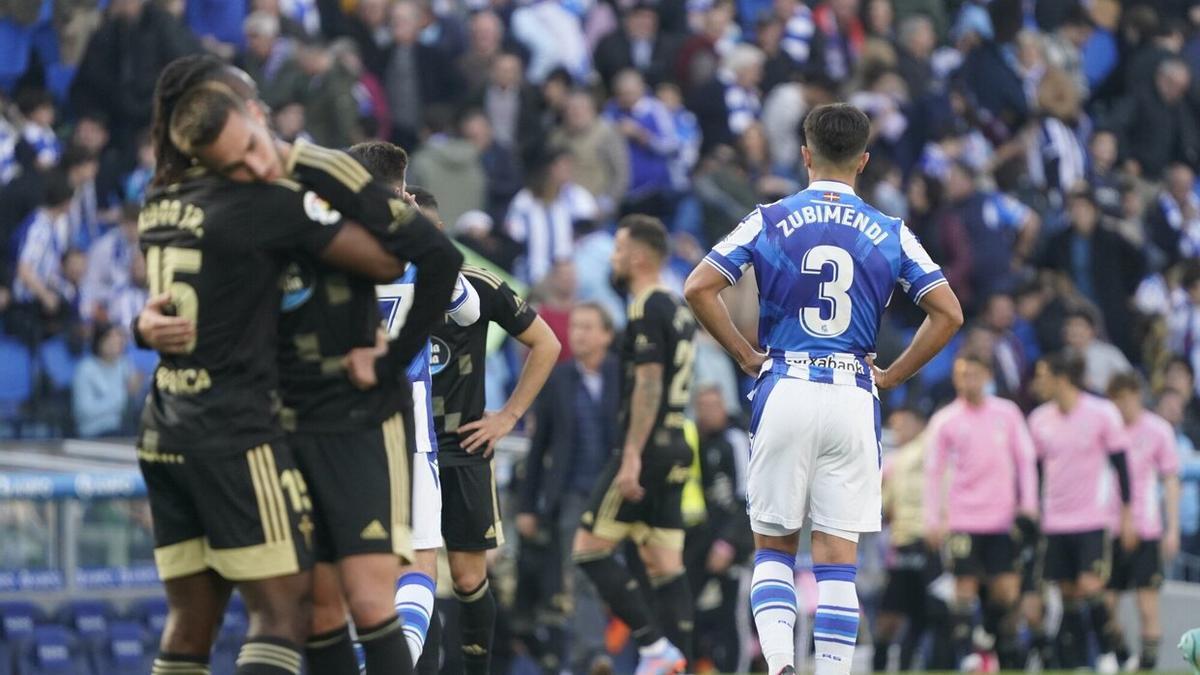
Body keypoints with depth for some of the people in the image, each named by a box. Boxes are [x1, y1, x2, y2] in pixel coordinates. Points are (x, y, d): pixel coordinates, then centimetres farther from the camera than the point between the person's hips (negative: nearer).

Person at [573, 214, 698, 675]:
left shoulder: (647, 309, -11)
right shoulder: (678, 309, 18)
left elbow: (649, 383, -19)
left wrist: (632, 456, -22)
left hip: (646, 451, -9)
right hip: (675, 450, 9)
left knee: (590, 548, -5)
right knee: (664, 565, 6)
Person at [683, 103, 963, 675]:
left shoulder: (771, 220, 3)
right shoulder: (890, 234, 6)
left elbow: (699, 288, -5)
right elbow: (948, 313, 0)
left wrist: (746, 356, 4)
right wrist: (891, 376, 8)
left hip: (783, 392, 0)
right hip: (852, 398, 0)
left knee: (773, 546, 11)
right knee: (837, 559, 3)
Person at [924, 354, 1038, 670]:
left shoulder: (1006, 413, 5)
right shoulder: (945, 420, 2)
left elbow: (1025, 459, 9)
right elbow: (934, 472, 5)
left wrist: (1028, 505, 0)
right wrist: (933, 521, -1)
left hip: (1002, 517, 1)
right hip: (962, 521, -1)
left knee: (1007, 589, -2)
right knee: (965, 587, -7)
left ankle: (1008, 656, 10)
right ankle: (966, 655, -9)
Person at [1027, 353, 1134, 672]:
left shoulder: (1102, 413, -6)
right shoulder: (1039, 419, 5)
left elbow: (1120, 463, -2)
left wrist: (1127, 514, -3)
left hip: (1092, 520, -4)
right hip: (1055, 523, 4)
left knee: (1090, 587, -17)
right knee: (1068, 596, 3)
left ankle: (1109, 651, 1)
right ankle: (1070, 666, 6)